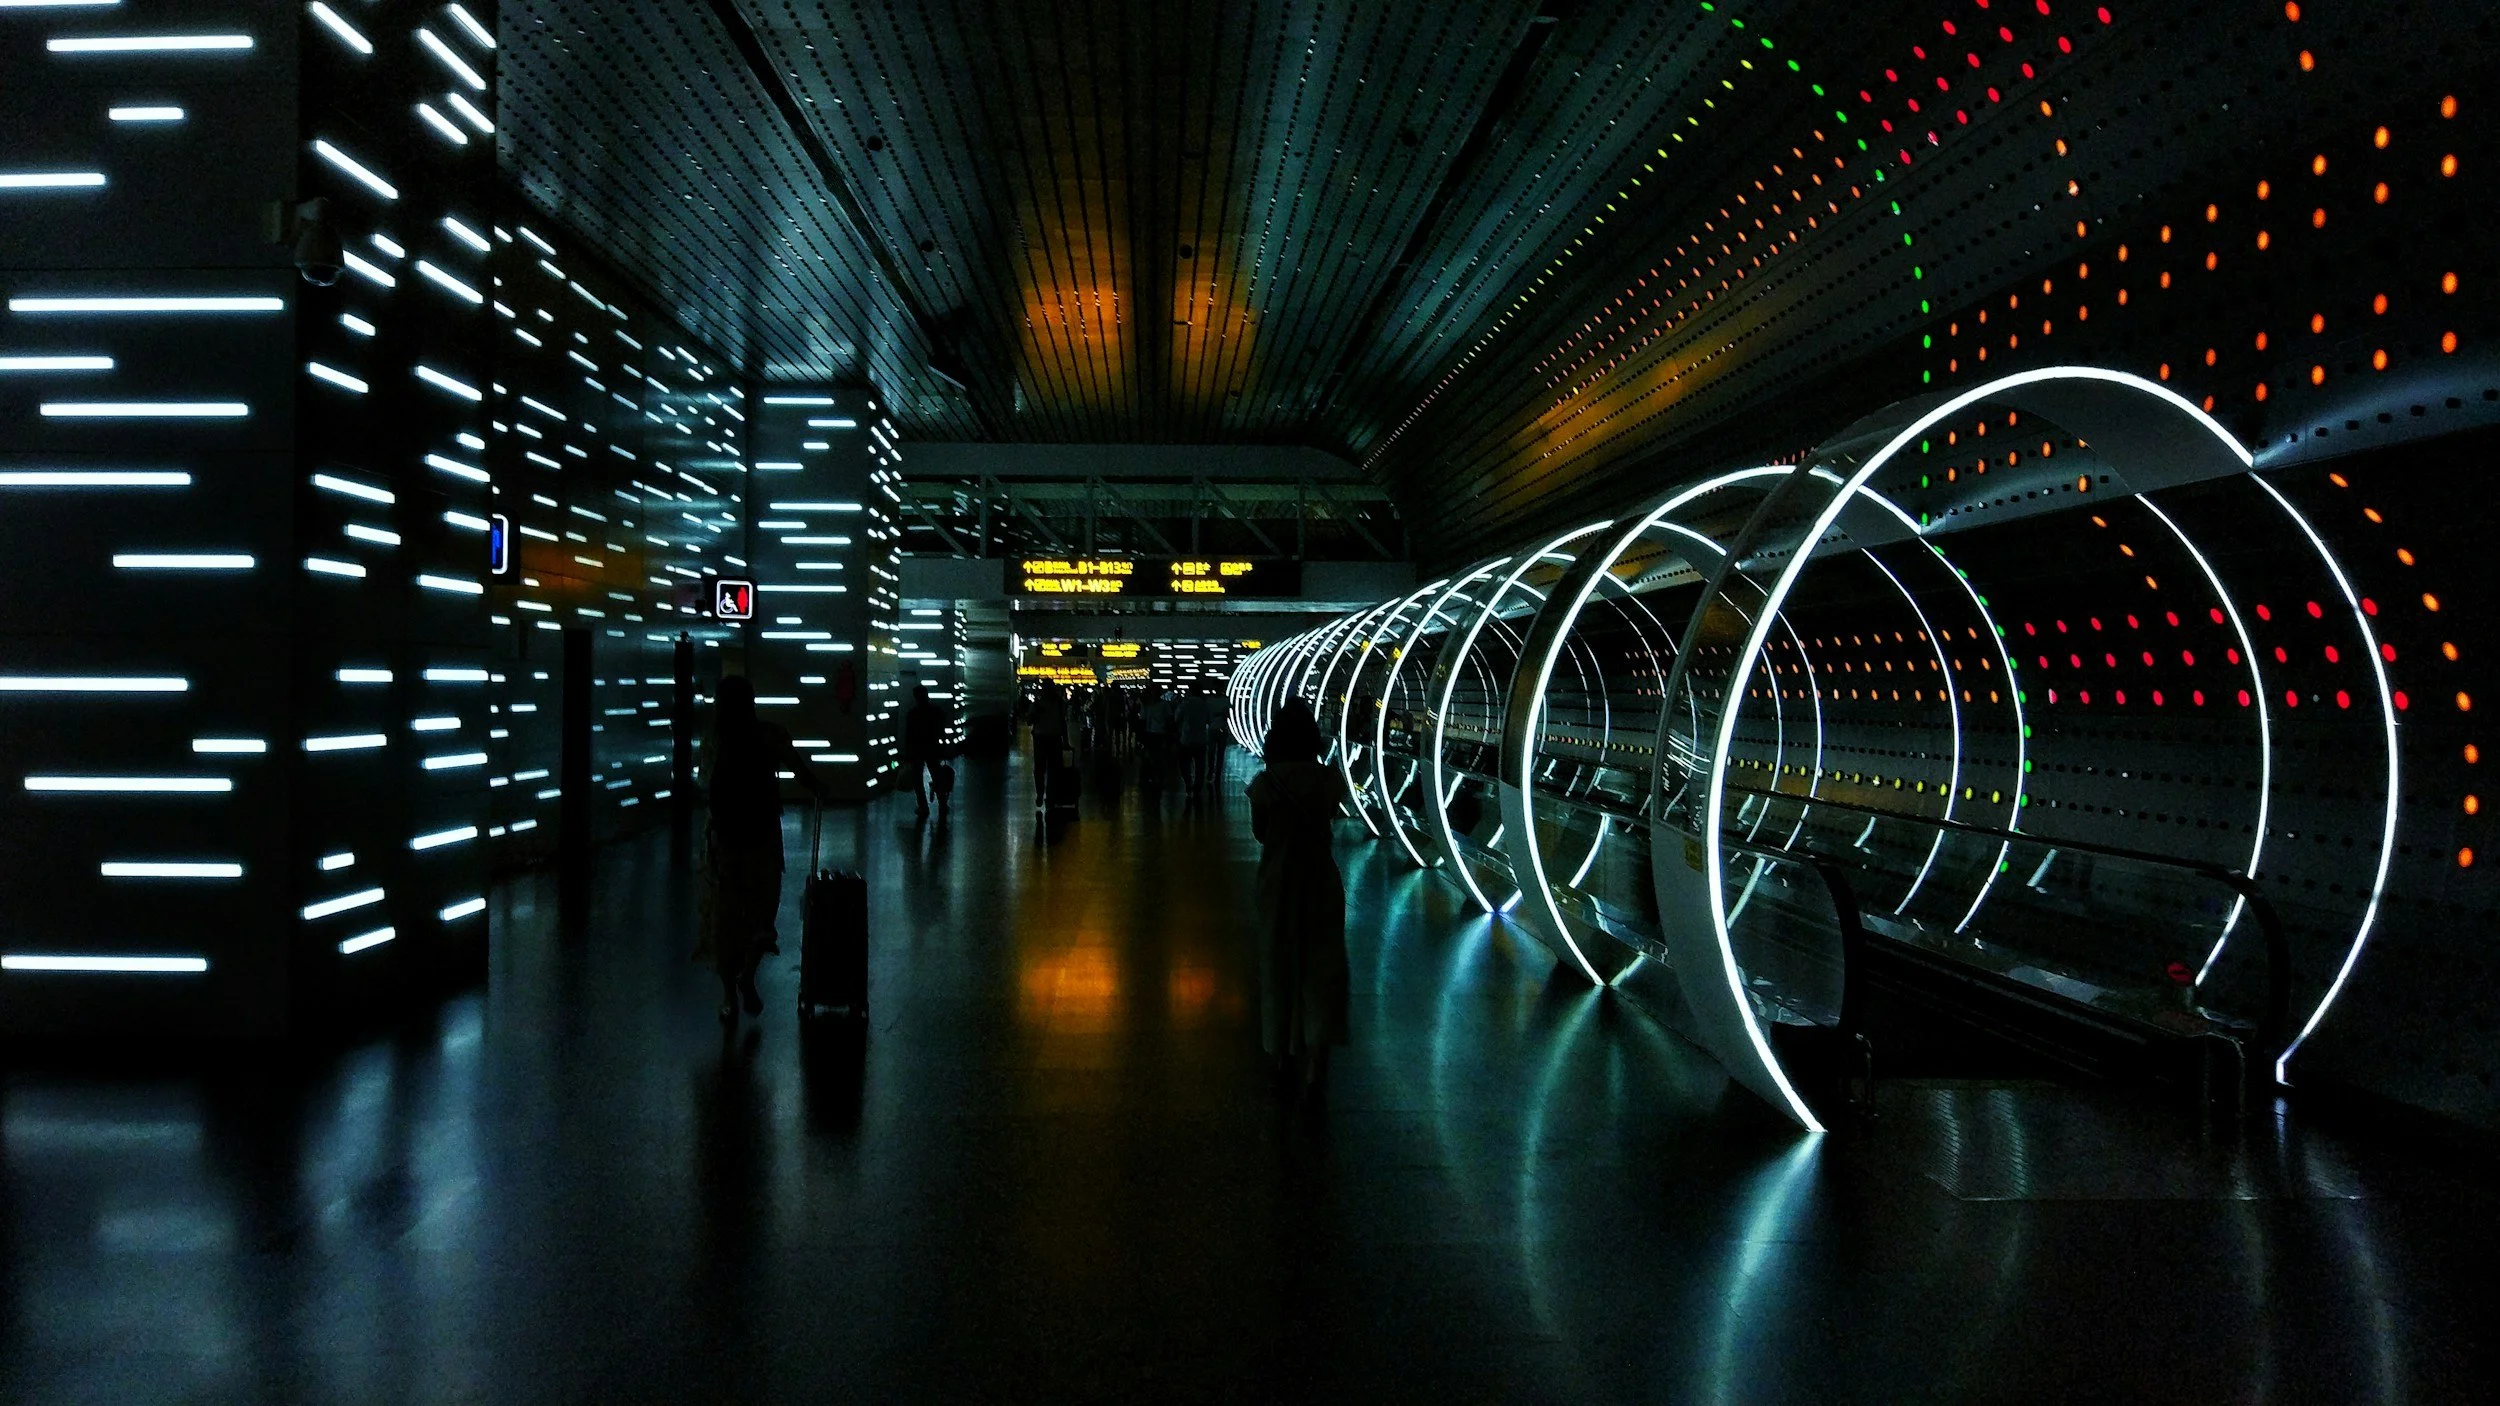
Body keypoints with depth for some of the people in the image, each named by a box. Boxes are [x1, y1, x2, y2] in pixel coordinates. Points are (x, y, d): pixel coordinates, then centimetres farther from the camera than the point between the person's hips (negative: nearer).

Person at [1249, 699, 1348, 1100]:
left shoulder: (1266, 784, -14)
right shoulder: (1329, 780, -11)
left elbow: (1259, 832, -2)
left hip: (1278, 883, 0)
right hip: (1321, 883, 0)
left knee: (1280, 963, 16)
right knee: (1321, 967, 5)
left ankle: (1283, 1052, 30)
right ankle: (1316, 1061, -6)